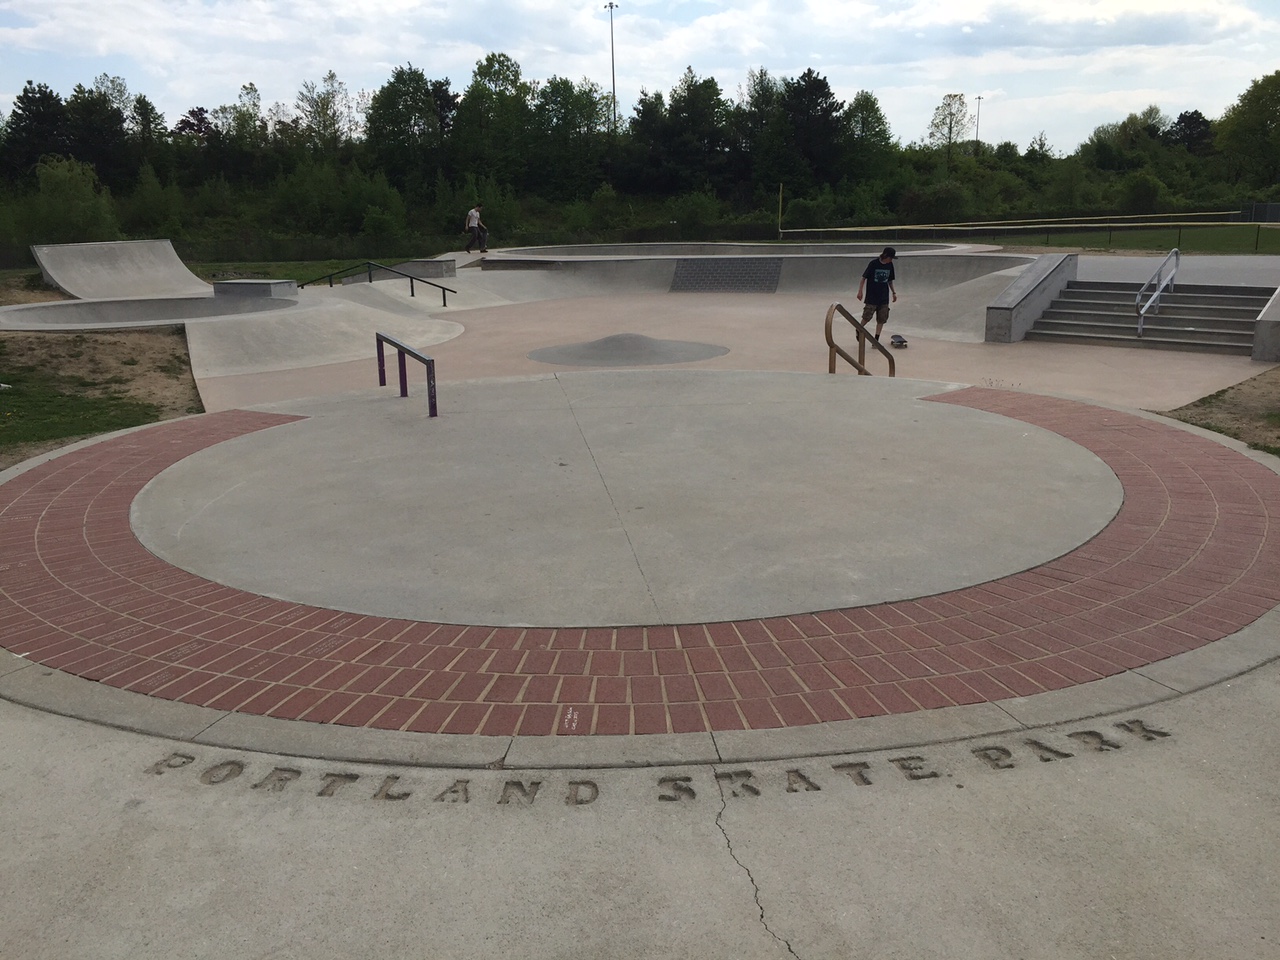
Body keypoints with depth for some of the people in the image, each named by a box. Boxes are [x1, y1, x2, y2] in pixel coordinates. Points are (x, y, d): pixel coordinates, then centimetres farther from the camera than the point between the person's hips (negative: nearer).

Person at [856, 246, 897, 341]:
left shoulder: (890, 265, 5)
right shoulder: (874, 263, -10)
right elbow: (864, 278, -8)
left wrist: (894, 292, 16)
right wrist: (860, 291, -15)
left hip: (884, 297, 5)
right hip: (872, 297, -5)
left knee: (882, 319, 2)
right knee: (867, 316, -7)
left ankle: (876, 339, 8)